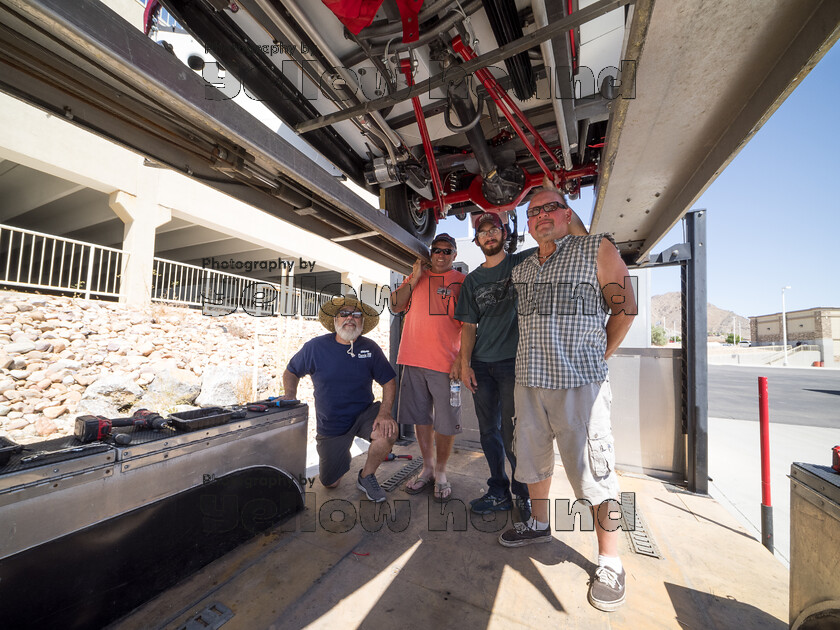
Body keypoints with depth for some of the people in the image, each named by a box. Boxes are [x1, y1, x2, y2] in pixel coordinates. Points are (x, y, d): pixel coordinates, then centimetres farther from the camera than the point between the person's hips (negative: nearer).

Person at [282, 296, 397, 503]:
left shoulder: (370, 348, -9)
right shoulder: (315, 347, -10)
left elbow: (389, 381, -7)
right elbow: (291, 372, 6)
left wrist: (385, 412, -22)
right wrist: (289, 397, -12)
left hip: (364, 412, 0)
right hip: (330, 424, 1)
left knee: (388, 430, -32)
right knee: (330, 483, 8)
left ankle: (366, 476, -2)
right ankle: (341, 454, 44)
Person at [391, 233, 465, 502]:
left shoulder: (462, 281, 4)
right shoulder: (416, 276, 15)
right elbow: (395, 306, 7)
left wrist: (461, 360, -12)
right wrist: (414, 279, -2)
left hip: (445, 363, -3)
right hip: (414, 359, 4)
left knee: (445, 422, 5)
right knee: (421, 418, 14)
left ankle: (441, 473, 27)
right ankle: (427, 469, 32)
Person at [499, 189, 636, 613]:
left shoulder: (598, 250, 2)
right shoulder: (520, 269, 14)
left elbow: (625, 308, 2)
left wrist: (598, 356, 0)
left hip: (580, 381, -5)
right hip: (529, 379, 5)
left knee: (592, 468, 1)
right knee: (531, 454, 17)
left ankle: (609, 561, 22)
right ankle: (539, 524, 39)